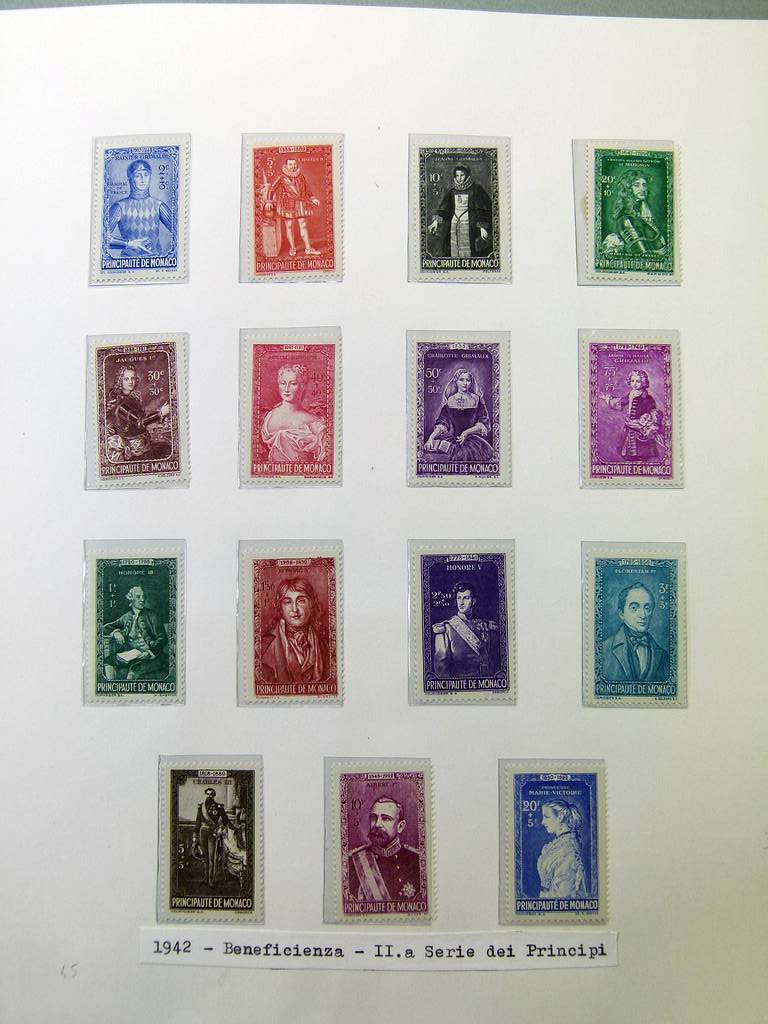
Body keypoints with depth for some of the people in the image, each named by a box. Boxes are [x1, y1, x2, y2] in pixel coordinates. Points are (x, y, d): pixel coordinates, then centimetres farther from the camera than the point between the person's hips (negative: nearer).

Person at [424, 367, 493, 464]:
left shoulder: (476, 400, 8)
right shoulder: (450, 400, 11)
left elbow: (484, 423, 4)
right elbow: (442, 423, 5)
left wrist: (467, 432, -11)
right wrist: (431, 437, -12)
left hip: (472, 438, -1)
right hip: (453, 438, 1)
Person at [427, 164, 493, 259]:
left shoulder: (475, 189, -1)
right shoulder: (451, 190, 10)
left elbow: (484, 209, -3)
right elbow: (443, 208, 6)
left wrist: (482, 227, -12)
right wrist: (436, 220, -10)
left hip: (468, 225, -4)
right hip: (453, 224, 4)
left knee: (467, 251, -9)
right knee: (454, 251, 1)